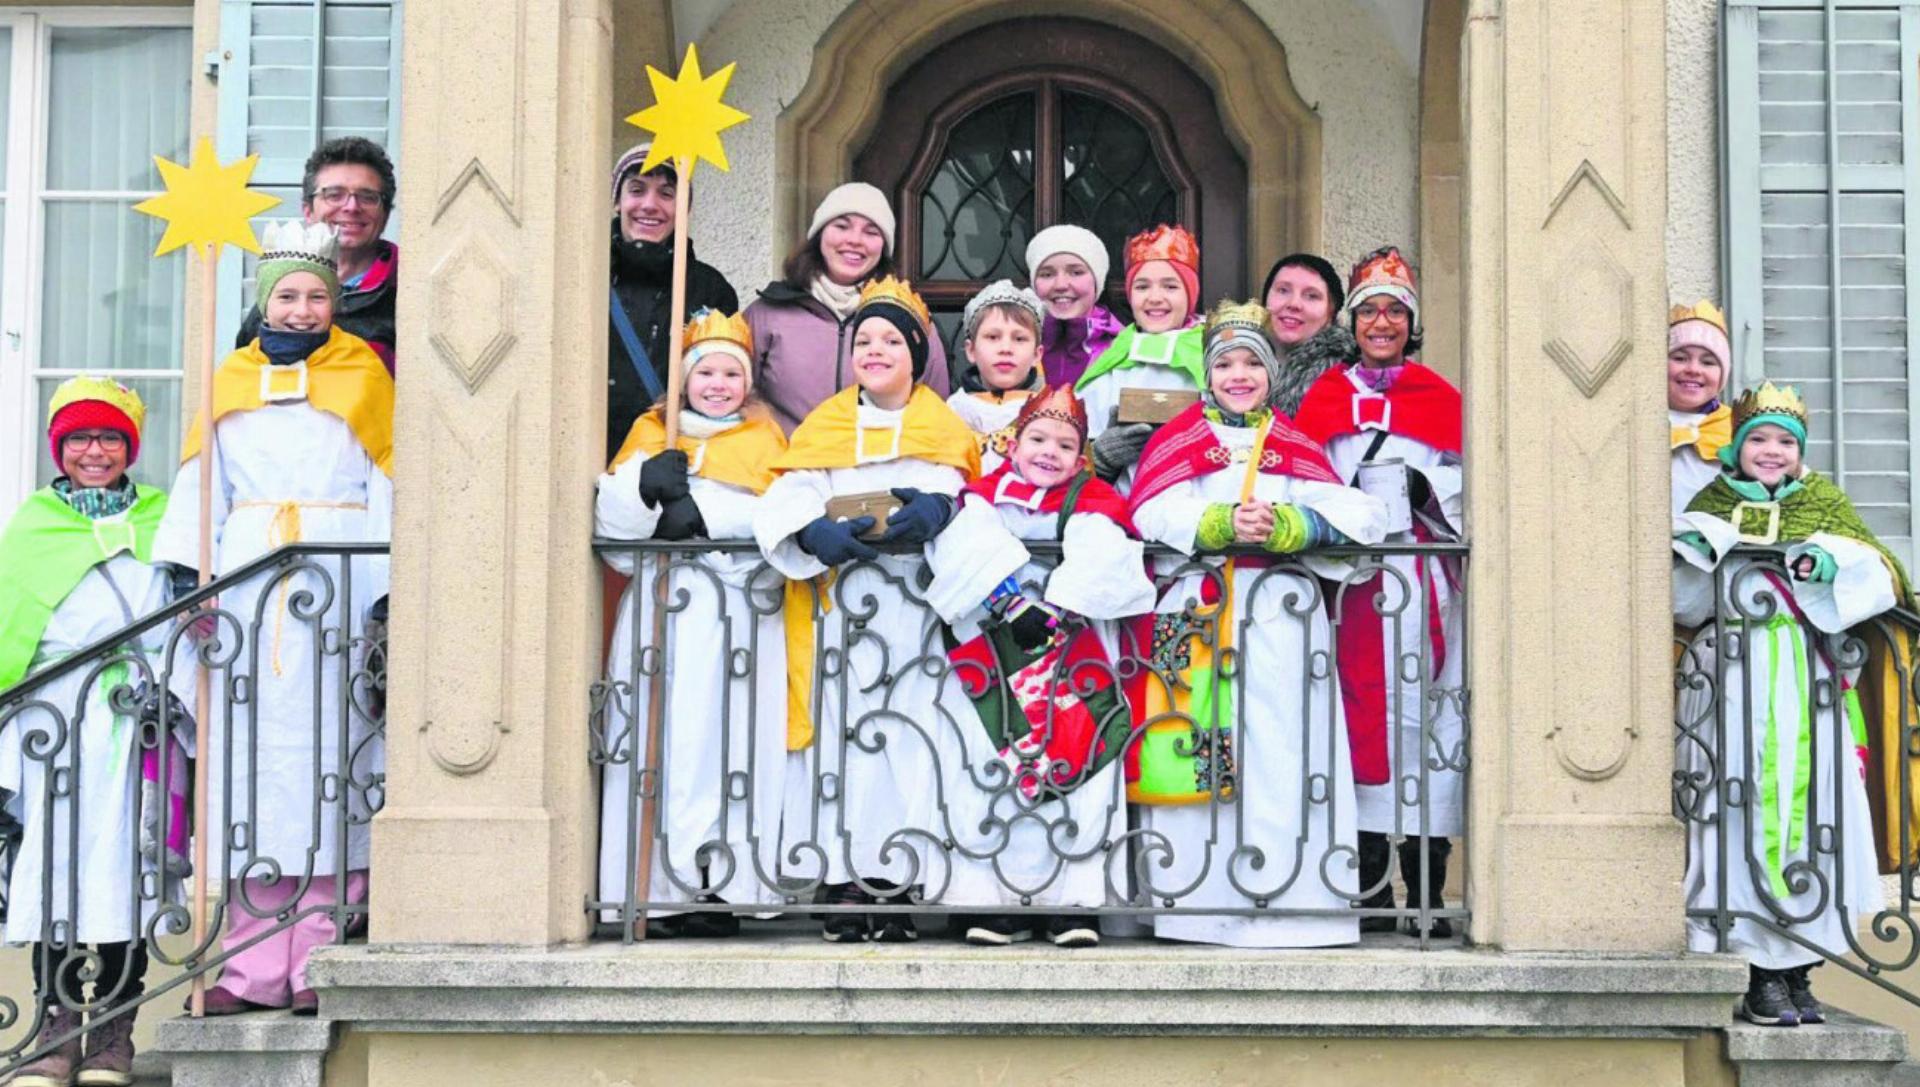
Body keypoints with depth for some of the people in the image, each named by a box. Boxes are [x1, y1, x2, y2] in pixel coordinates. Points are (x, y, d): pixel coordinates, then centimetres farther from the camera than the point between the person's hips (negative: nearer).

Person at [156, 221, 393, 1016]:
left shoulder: (364, 376, 10)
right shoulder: (229, 382, 17)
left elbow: (385, 490, 3)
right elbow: (200, 491, 13)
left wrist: (387, 593, -8)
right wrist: (184, 581, 0)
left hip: (337, 585, -2)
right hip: (248, 584, 2)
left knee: (328, 749, -6)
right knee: (249, 751, -2)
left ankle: (317, 961, -6)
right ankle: (255, 965, 0)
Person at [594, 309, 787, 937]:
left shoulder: (764, 439, 17)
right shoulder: (650, 433, 20)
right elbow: (606, 517, 5)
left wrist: (699, 508, -12)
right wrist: (645, 482, -14)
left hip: (737, 611, -1)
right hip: (659, 608, 1)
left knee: (727, 737, -10)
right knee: (658, 737, -7)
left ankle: (721, 888, -9)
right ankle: (659, 891, -7)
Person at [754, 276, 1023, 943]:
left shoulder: (939, 423, 17)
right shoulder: (827, 422, 18)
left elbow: (950, 482, -2)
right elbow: (793, 491, 2)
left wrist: (933, 507, -26)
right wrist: (818, 530, -19)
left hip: (913, 603, -1)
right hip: (839, 600, 1)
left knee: (909, 732, -9)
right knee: (841, 730, -7)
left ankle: (899, 888, -8)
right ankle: (842, 887, -7)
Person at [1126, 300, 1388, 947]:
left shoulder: (1295, 445, 19)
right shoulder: (1181, 439, 17)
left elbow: (1356, 514, 2)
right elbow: (1153, 512, -1)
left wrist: (1282, 526, -15)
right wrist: (1224, 524, -18)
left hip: (1280, 608, 1)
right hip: (1196, 608, 0)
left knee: (1280, 742, -9)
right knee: (1199, 739, -9)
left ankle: (1286, 894, -9)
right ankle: (1197, 894, -7)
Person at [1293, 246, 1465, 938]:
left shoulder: (1438, 398, 14)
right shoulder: (1325, 397, 15)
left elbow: (1469, 491, 10)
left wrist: (1429, 490, -8)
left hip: (1428, 581, 0)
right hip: (1354, 580, 0)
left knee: (1430, 720, -5)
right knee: (1362, 717, -5)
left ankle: (1427, 892, -2)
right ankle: (1371, 885, -1)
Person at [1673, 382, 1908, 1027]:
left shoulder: (1823, 501, 15)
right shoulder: (1711, 503, 14)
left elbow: (1878, 575, 5)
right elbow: (1677, 596, 10)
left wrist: (1832, 564, -14)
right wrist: (1694, 555, -10)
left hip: (1809, 683, 1)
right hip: (1732, 685, -1)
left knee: (1809, 809, -4)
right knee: (1748, 810, -7)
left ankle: (1799, 973, 3)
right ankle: (1764, 978, -5)